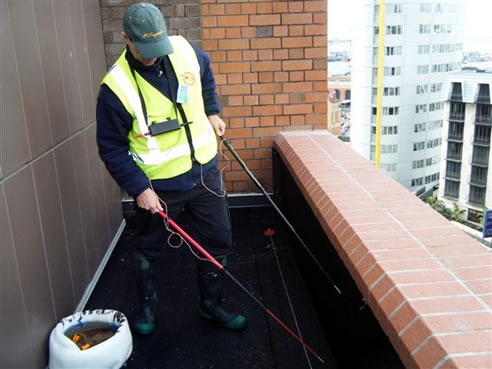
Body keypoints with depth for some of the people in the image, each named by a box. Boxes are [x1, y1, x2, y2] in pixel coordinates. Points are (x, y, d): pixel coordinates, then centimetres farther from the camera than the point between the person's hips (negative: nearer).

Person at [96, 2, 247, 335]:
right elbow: (111, 148, -12)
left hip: (205, 171, 4)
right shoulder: (116, 86, -20)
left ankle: (212, 304, 34)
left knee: (218, 242, 12)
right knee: (150, 250, 16)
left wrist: (213, 111, 13)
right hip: (158, 185, -4)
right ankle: (147, 307, 41)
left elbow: (206, 73, 18)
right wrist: (139, 188, -17)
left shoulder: (184, 50, -8)